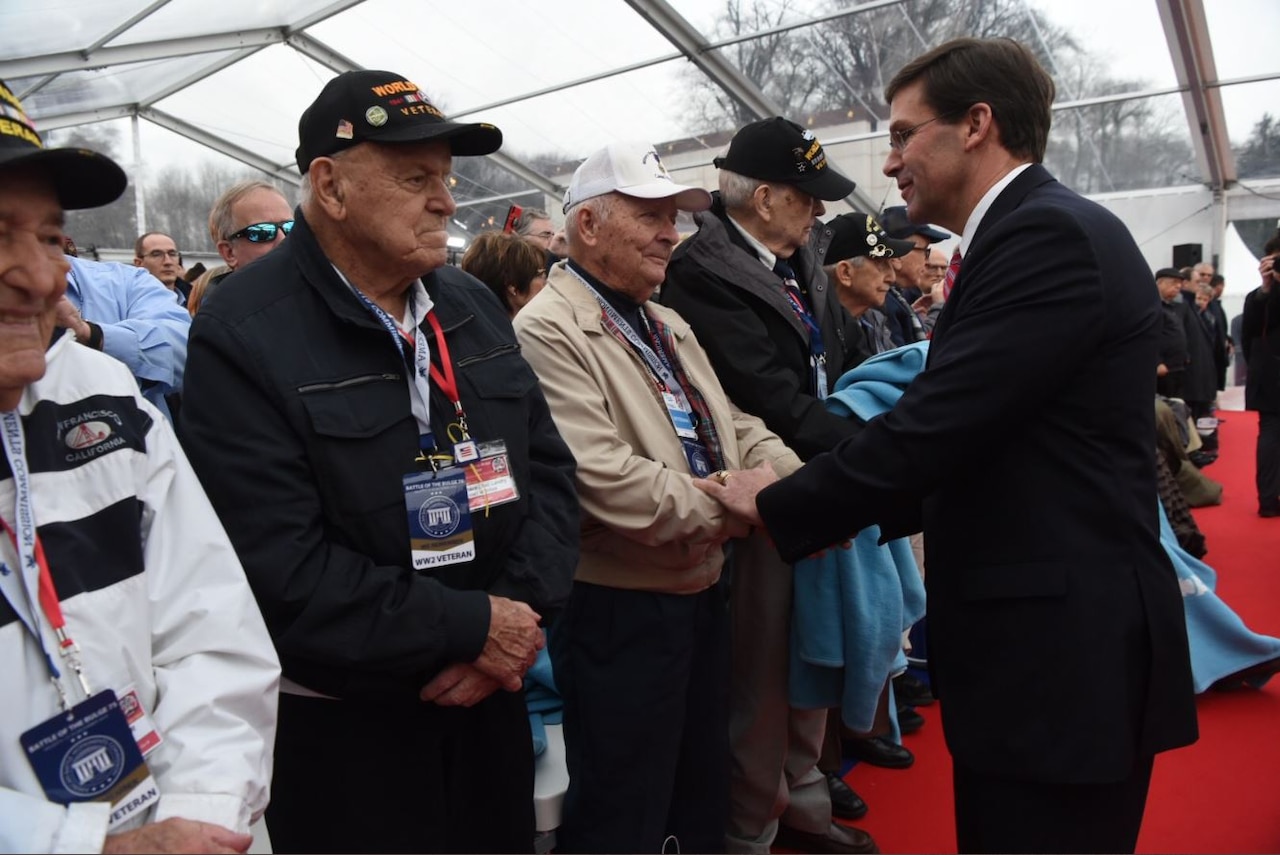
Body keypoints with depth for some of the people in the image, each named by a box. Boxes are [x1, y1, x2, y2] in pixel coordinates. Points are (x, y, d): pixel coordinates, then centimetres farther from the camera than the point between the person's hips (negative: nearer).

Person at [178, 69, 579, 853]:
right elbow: (279, 569, -24)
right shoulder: (243, 336, -16)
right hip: (340, 729, -5)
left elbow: (549, 467, 4)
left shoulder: (472, 305, 5)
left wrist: (520, 611, -11)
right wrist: (471, 627, -19)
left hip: (489, 698, 6)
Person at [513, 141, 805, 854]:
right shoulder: (549, 332, -17)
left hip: (703, 596, 9)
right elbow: (602, 480, -27)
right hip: (620, 614, -9)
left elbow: (737, 429, 12)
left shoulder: (670, 329, 13)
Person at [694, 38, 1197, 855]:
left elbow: (933, 424, -22)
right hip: (1040, 637, 9)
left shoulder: (1051, 235, -17)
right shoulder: (1033, 234, 13)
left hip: (1063, 652, -9)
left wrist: (776, 504, -10)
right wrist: (857, 504, 12)